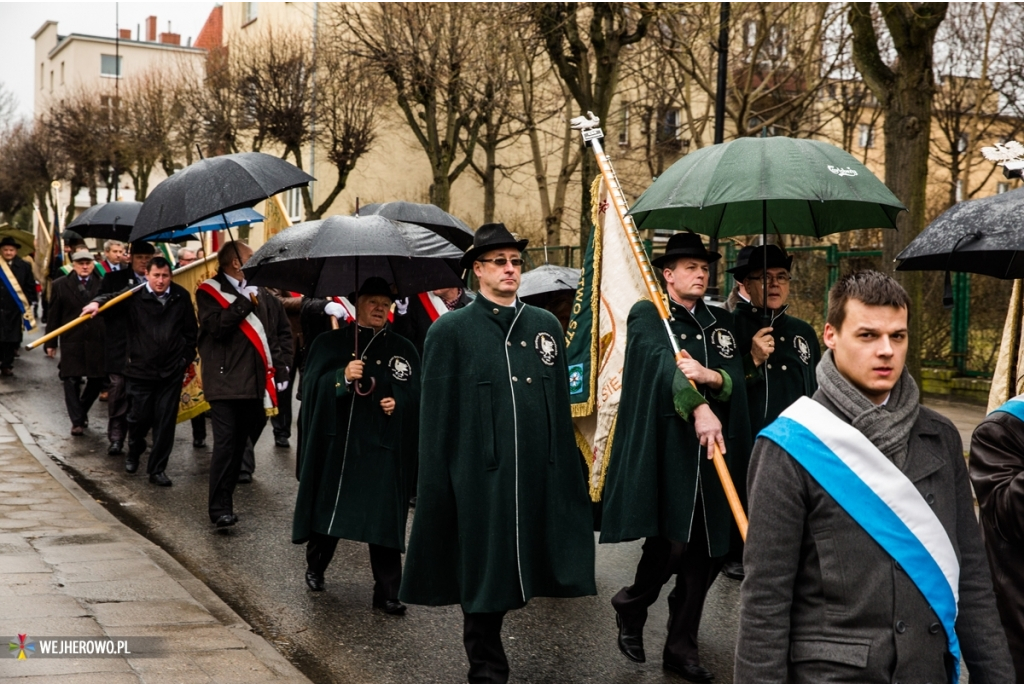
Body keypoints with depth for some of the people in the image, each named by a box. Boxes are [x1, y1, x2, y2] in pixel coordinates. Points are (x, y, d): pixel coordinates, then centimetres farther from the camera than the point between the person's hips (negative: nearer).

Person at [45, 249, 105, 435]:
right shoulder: (60, 285, 3)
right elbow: (54, 315, 3)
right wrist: (50, 342, 2)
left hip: (97, 340, 1)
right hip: (71, 340, 0)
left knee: (97, 380, 6)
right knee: (72, 380, -1)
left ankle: (81, 411, 31)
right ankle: (77, 421, 8)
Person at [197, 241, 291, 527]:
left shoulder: (258, 292, 16)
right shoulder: (210, 292, -1)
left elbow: (277, 331, 17)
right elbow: (216, 326, -17)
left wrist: (280, 367, 7)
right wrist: (244, 301, -16)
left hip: (254, 383, 6)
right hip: (225, 382, -6)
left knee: (240, 444, 11)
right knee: (226, 444, -10)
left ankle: (224, 500, 23)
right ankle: (220, 508, -9)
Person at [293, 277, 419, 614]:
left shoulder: (403, 349, 9)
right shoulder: (329, 343, 7)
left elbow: (417, 393, 8)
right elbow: (311, 384, -3)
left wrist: (398, 402, -11)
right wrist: (342, 376, -18)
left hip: (383, 447, 0)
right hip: (337, 442, 0)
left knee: (384, 518, -2)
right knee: (328, 507, 10)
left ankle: (387, 592, 4)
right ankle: (315, 567, 36)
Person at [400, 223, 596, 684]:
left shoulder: (546, 325, 12)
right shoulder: (450, 331, -1)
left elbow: (561, 406, 13)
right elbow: (437, 418, -3)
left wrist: (565, 471, 9)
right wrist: (439, 487, -7)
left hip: (538, 477, 4)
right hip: (481, 478, -4)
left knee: (516, 574, 9)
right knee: (484, 576, 6)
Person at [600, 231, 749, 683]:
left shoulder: (720, 322, 16)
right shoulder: (646, 316, 0)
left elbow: (737, 377, 4)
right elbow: (664, 362, -20)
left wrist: (711, 376, -20)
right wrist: (699, 408, -36)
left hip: (710, 450, 5)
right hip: (663, 447, -5)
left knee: (708, 551, 4)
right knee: (671, 543, -12)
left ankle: (681, 646, 19)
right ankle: (631, 605, 19)